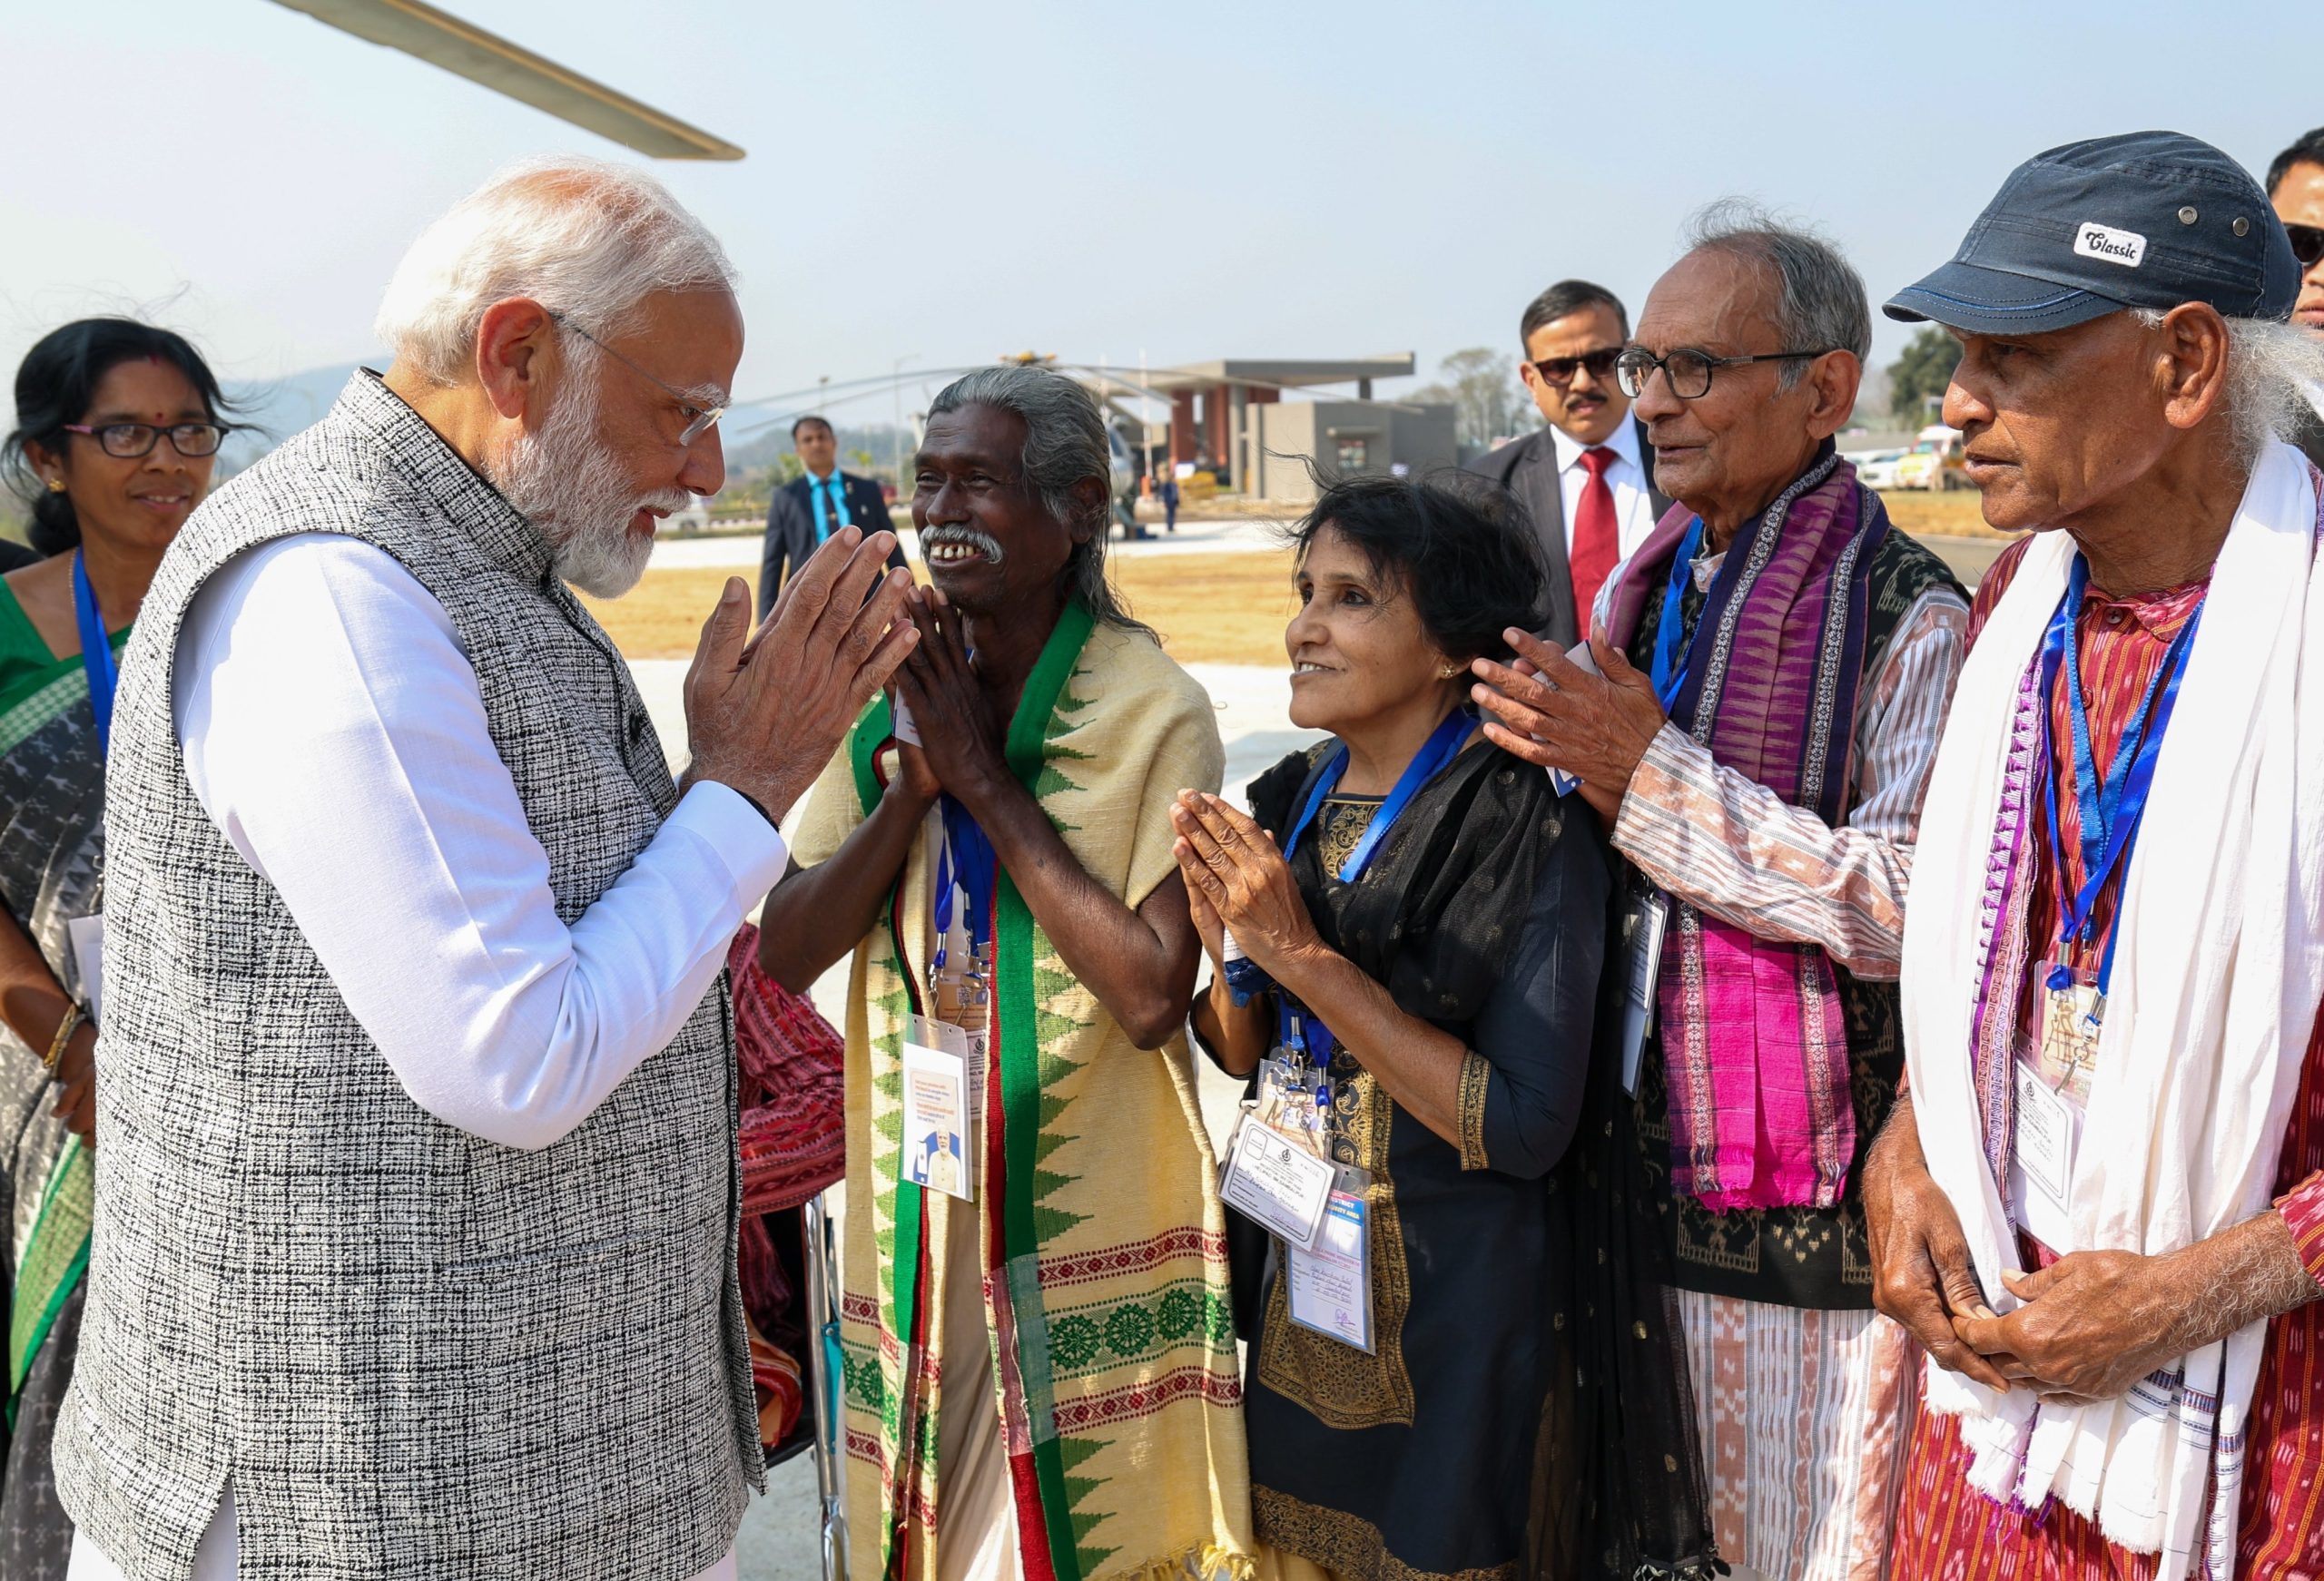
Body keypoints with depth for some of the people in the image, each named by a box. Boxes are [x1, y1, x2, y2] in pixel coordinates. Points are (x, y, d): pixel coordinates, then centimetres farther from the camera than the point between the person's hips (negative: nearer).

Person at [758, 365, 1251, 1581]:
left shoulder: (1152, 711, -12)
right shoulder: (891, 688, 3)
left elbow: (1152, 994, -20)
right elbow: (785, 956, -2)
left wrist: (986, 775, -18)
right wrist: (914, 781, -15)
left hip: (1084, 1211, -4)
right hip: (912, 1209, 5)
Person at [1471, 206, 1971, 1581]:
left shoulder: (1907, 613, -12)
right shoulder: (1645, 591, 11)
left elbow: (1914, 906, -22)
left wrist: (1652, 778, -21)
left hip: (1815, 1207, -6)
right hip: (1646, 1161, 7)